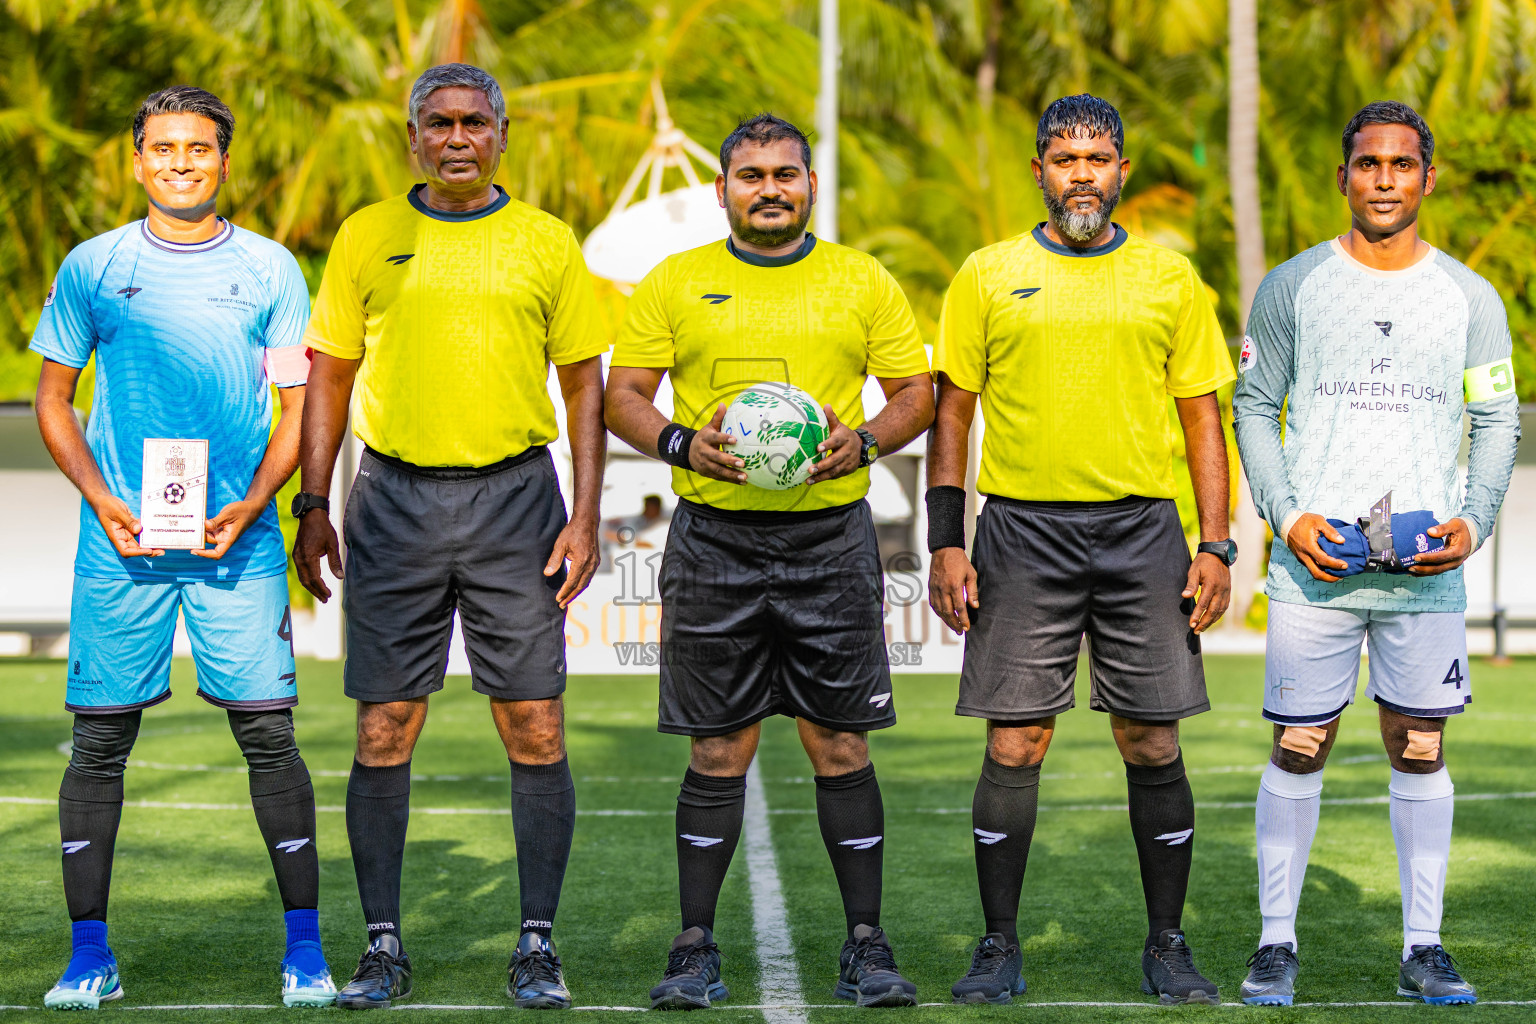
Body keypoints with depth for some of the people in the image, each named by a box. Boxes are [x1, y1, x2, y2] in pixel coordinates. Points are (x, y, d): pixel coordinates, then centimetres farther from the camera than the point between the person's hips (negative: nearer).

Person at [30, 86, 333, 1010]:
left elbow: (300, 404, 7)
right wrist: (102, 500, -5)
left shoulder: (270, 269, 6)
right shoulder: (93, 267, 7)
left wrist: (251, 504, -8)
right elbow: (53, 396, 10)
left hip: (238, 540, 0)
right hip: (122, 539, 0)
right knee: (101, 735, 0)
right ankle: (90, 952, 8)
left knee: (268, 731, -4)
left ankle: (305, 946, 5)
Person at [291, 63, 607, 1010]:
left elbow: (585, 386, 7)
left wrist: (585, 517, -1)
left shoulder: (548, 243, 6)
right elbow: (330, 375, 10)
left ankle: (537, 948, 7)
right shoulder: (367, 237, 7)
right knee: (383, 735, 1)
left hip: (515, 496, 0)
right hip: (396, 497, 1)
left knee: (536, 733, -3)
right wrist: (313, 505, 2)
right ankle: (384, 947, 11)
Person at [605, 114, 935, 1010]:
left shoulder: (862, 282, 8)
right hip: (714, 539, 0)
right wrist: (680, 443, -12)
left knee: (842, 746, 1)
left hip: (831, 535, 0)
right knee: (719, 751, 2)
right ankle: (696, 949, 10)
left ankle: (867, 946, 9)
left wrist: (866, 441, -10)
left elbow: (918, 390, 9)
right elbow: (622, 392, 7)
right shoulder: (676, 283, 8)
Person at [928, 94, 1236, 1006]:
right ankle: (1000, 948, 8)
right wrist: (947, 543, -2)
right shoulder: (989, 276, 5)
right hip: (1024, 529, -1)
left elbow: (1202, 414, 9)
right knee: (1015, 745, -2)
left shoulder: (1170, 278, 8)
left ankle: (1167, 947, 12)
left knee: (1153, 746, 2)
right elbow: (953, 411, 7)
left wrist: (1216, 546, 1)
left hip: (1141, 530, 1)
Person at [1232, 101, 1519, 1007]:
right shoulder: (1293, 286, 5)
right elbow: (1254, 408, 7)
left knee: (1420, 752, 3)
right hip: (1315, 562, -1)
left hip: (1427, 568, 1)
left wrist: (1473, 523, -6)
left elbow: (1499, 422, 10)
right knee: (1298, 752, 0)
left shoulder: (1469, 297, 7)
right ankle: (1277, 943, 8)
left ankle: (1423, 950, 10)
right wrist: (1287, 516, -6)